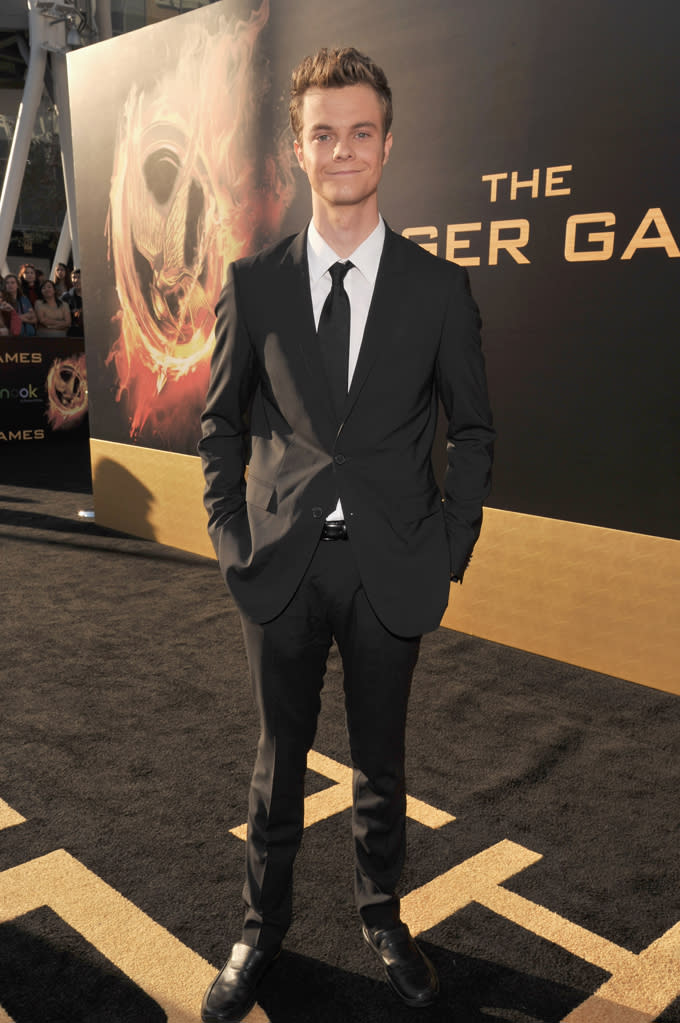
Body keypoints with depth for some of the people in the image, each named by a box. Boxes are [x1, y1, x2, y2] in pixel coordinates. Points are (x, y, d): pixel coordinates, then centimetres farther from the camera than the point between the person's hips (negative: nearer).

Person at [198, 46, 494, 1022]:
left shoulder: (438, 288, -1)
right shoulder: (253, 282, 1)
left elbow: (472, 428, 5)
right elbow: (221, 421, 7)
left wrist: (451, 546, -2)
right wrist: (233, 540, -1)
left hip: (390, 567, 0)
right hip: (284, 564, 1)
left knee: (381, 759, 16)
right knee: (279, 755, 15)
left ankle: (382, 916, 41)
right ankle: (262, 924, 37)